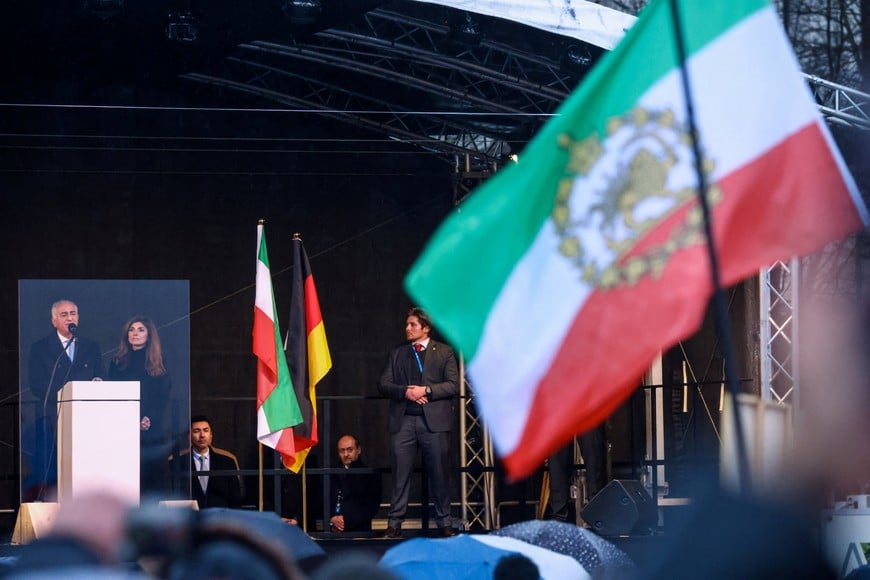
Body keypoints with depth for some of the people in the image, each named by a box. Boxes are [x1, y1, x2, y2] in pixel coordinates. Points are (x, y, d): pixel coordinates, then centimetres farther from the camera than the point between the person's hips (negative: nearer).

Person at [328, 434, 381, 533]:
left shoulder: (370, 475, 8)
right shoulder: (333, 476, 20)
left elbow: (371, 507, 0)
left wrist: (347, 521, -10)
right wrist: (332, 518, -5)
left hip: (358, 530, -3)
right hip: (333, 531, 3)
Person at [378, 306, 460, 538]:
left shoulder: (444, 352, 7)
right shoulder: (397, 353, 14)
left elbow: (453, 385, -2)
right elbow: (383, 384, 7)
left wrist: (426, 390, -14)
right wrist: (404, 391, -11)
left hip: (433, 421, -2)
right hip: (403, 421, 2)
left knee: (438, 473, 2)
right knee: (400, 474, -1)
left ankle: (444, 523, 8)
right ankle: (394, 523, 2)